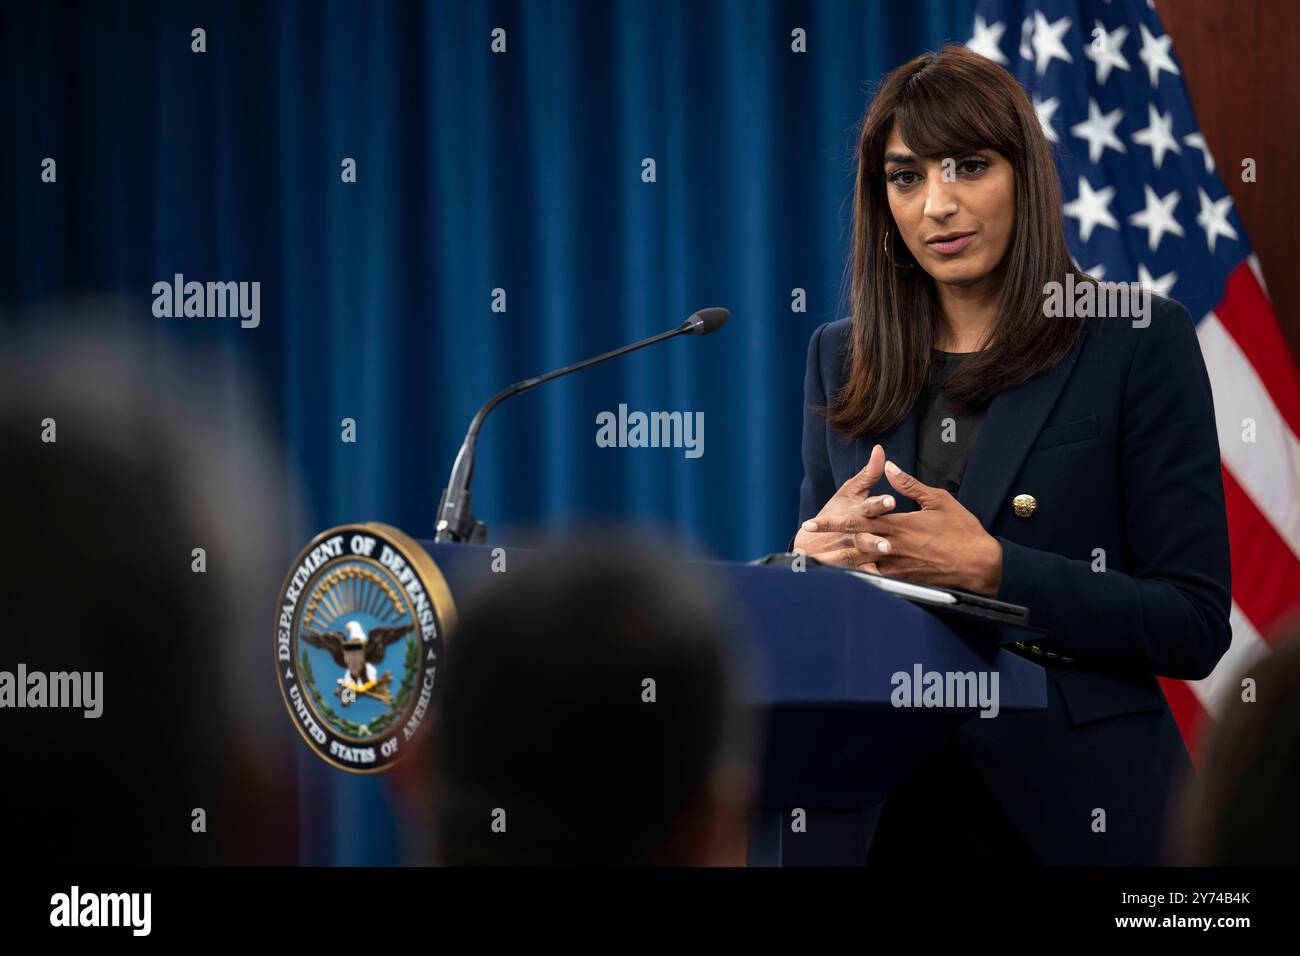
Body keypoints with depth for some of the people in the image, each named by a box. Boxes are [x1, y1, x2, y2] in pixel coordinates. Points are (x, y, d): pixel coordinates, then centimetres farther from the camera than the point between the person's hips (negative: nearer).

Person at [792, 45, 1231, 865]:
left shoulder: (1140, 342, -5)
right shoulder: (841, 358, 9)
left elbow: (1195, 626, -9)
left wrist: (992, 571, -21)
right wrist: (815, 551, -9)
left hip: (1075, 805, -4)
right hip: (889, 804, 4)